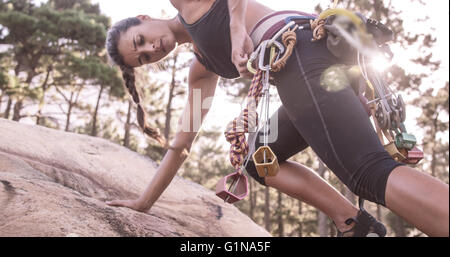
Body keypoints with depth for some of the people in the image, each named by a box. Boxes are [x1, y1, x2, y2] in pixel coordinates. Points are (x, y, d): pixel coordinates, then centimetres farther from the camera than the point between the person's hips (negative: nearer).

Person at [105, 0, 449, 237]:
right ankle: (354, 225, 2)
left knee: (372, 172, -22)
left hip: (300, 50, -9)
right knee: (257, 158, 20)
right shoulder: (202, 70, 31)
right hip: (299, 75, 9)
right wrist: (145, 202, 31)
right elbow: (182, 142, 30)